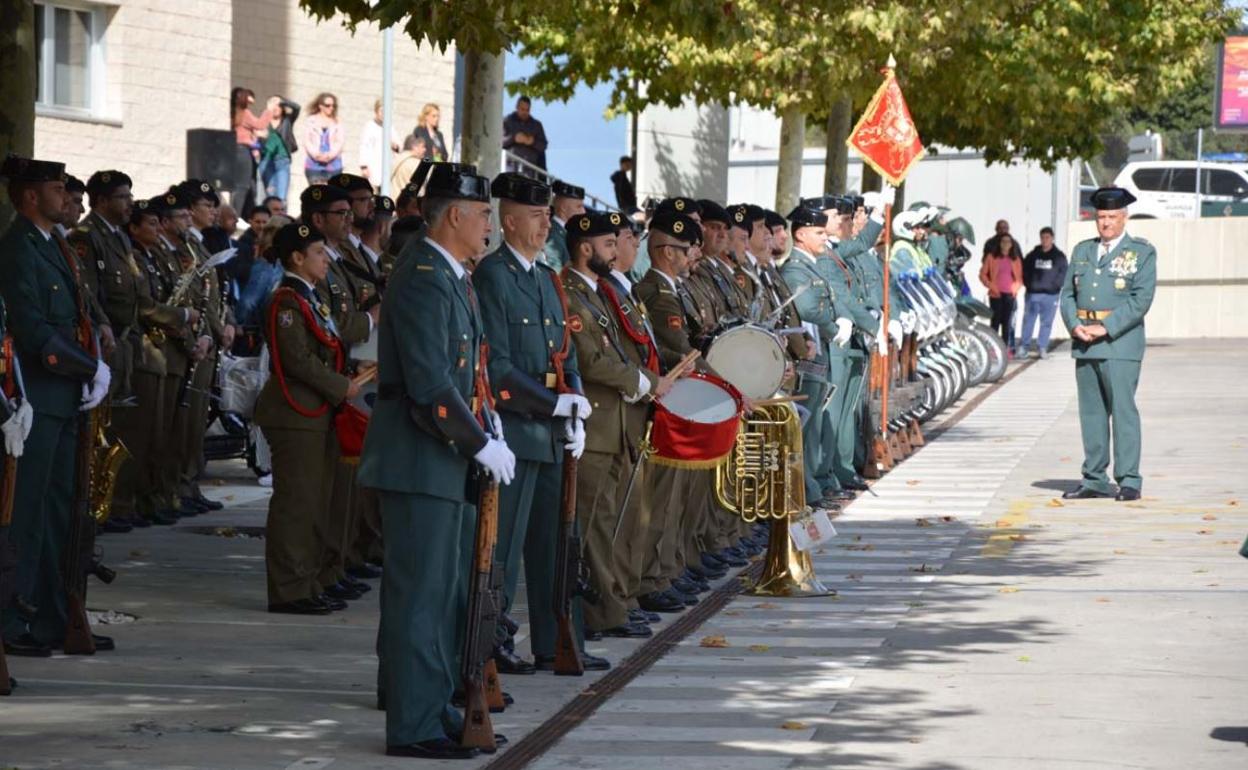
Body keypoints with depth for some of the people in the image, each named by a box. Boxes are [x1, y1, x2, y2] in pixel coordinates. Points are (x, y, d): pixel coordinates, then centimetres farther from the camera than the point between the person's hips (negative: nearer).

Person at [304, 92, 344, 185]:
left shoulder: (337, 123, 9)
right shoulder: (311, 121, 8)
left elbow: (340, 142, 4)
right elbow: (306, 141, 3)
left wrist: (330, 155, -12)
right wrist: (316, 154, -13)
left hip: (333, 165, 1)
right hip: (314, 164, -1)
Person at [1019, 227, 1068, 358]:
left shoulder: (1059, 256, 5)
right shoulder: (1033, 255, 8)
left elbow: (1063, 273, 1)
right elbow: (1024, 270, 10)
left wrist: (1055, 286, -11)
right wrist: (1028, 284, -4)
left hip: (1050, 294, -1)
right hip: (1033, 293, 1)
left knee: (1047, 322, 2)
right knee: (1028, 320, -1)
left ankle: (1043, 348, 8)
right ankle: (1024, 346, 2)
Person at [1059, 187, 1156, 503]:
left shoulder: (1142, 252, 1)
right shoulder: (1082, 251, 17)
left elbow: (1141, 299, -8)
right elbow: (1068, 293, 15)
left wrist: (1105, 328, -15)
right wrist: (1075, 326, -5)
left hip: (1120, 343, -5)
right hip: (1084, 344, 5)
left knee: (1123, 410, -8)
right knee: (1091, 411, 8)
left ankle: (1129, 481, -6)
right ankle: (1094, 480, 14)